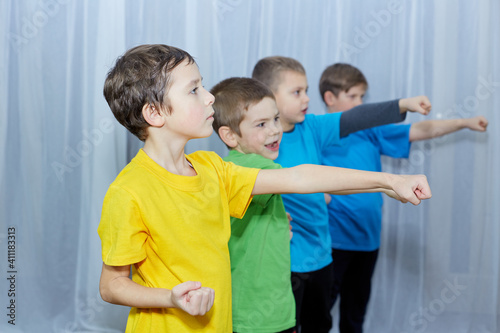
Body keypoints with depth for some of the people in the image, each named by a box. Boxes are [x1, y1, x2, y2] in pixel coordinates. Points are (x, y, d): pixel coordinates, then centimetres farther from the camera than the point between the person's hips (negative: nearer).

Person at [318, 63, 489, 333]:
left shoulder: (370, 131, 6)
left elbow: (418, 131, 5)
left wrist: (464, 123, 1)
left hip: (367, 238, 6)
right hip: (334, 239, -6)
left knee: (356, 311, 19)